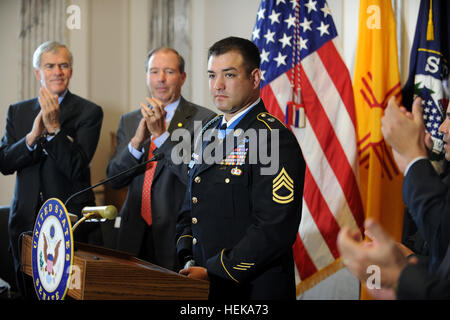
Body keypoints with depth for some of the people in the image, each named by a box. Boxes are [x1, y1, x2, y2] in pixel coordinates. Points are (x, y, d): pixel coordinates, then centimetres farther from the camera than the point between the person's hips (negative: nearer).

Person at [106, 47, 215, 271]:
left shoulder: (203, 120, -3)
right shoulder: (129, 121, 13)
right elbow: (113, 179, 5)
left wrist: (162, 134, -20)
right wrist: (137, 142, -12)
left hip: (177, 236, -4)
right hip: (135, 235, 4)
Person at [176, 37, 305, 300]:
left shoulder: (275, 139, -14)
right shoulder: (210, 134, 12)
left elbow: (275, 229, -22)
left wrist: (214, 272, -19)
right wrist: (190, 263, 1)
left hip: (254, 289, -7)